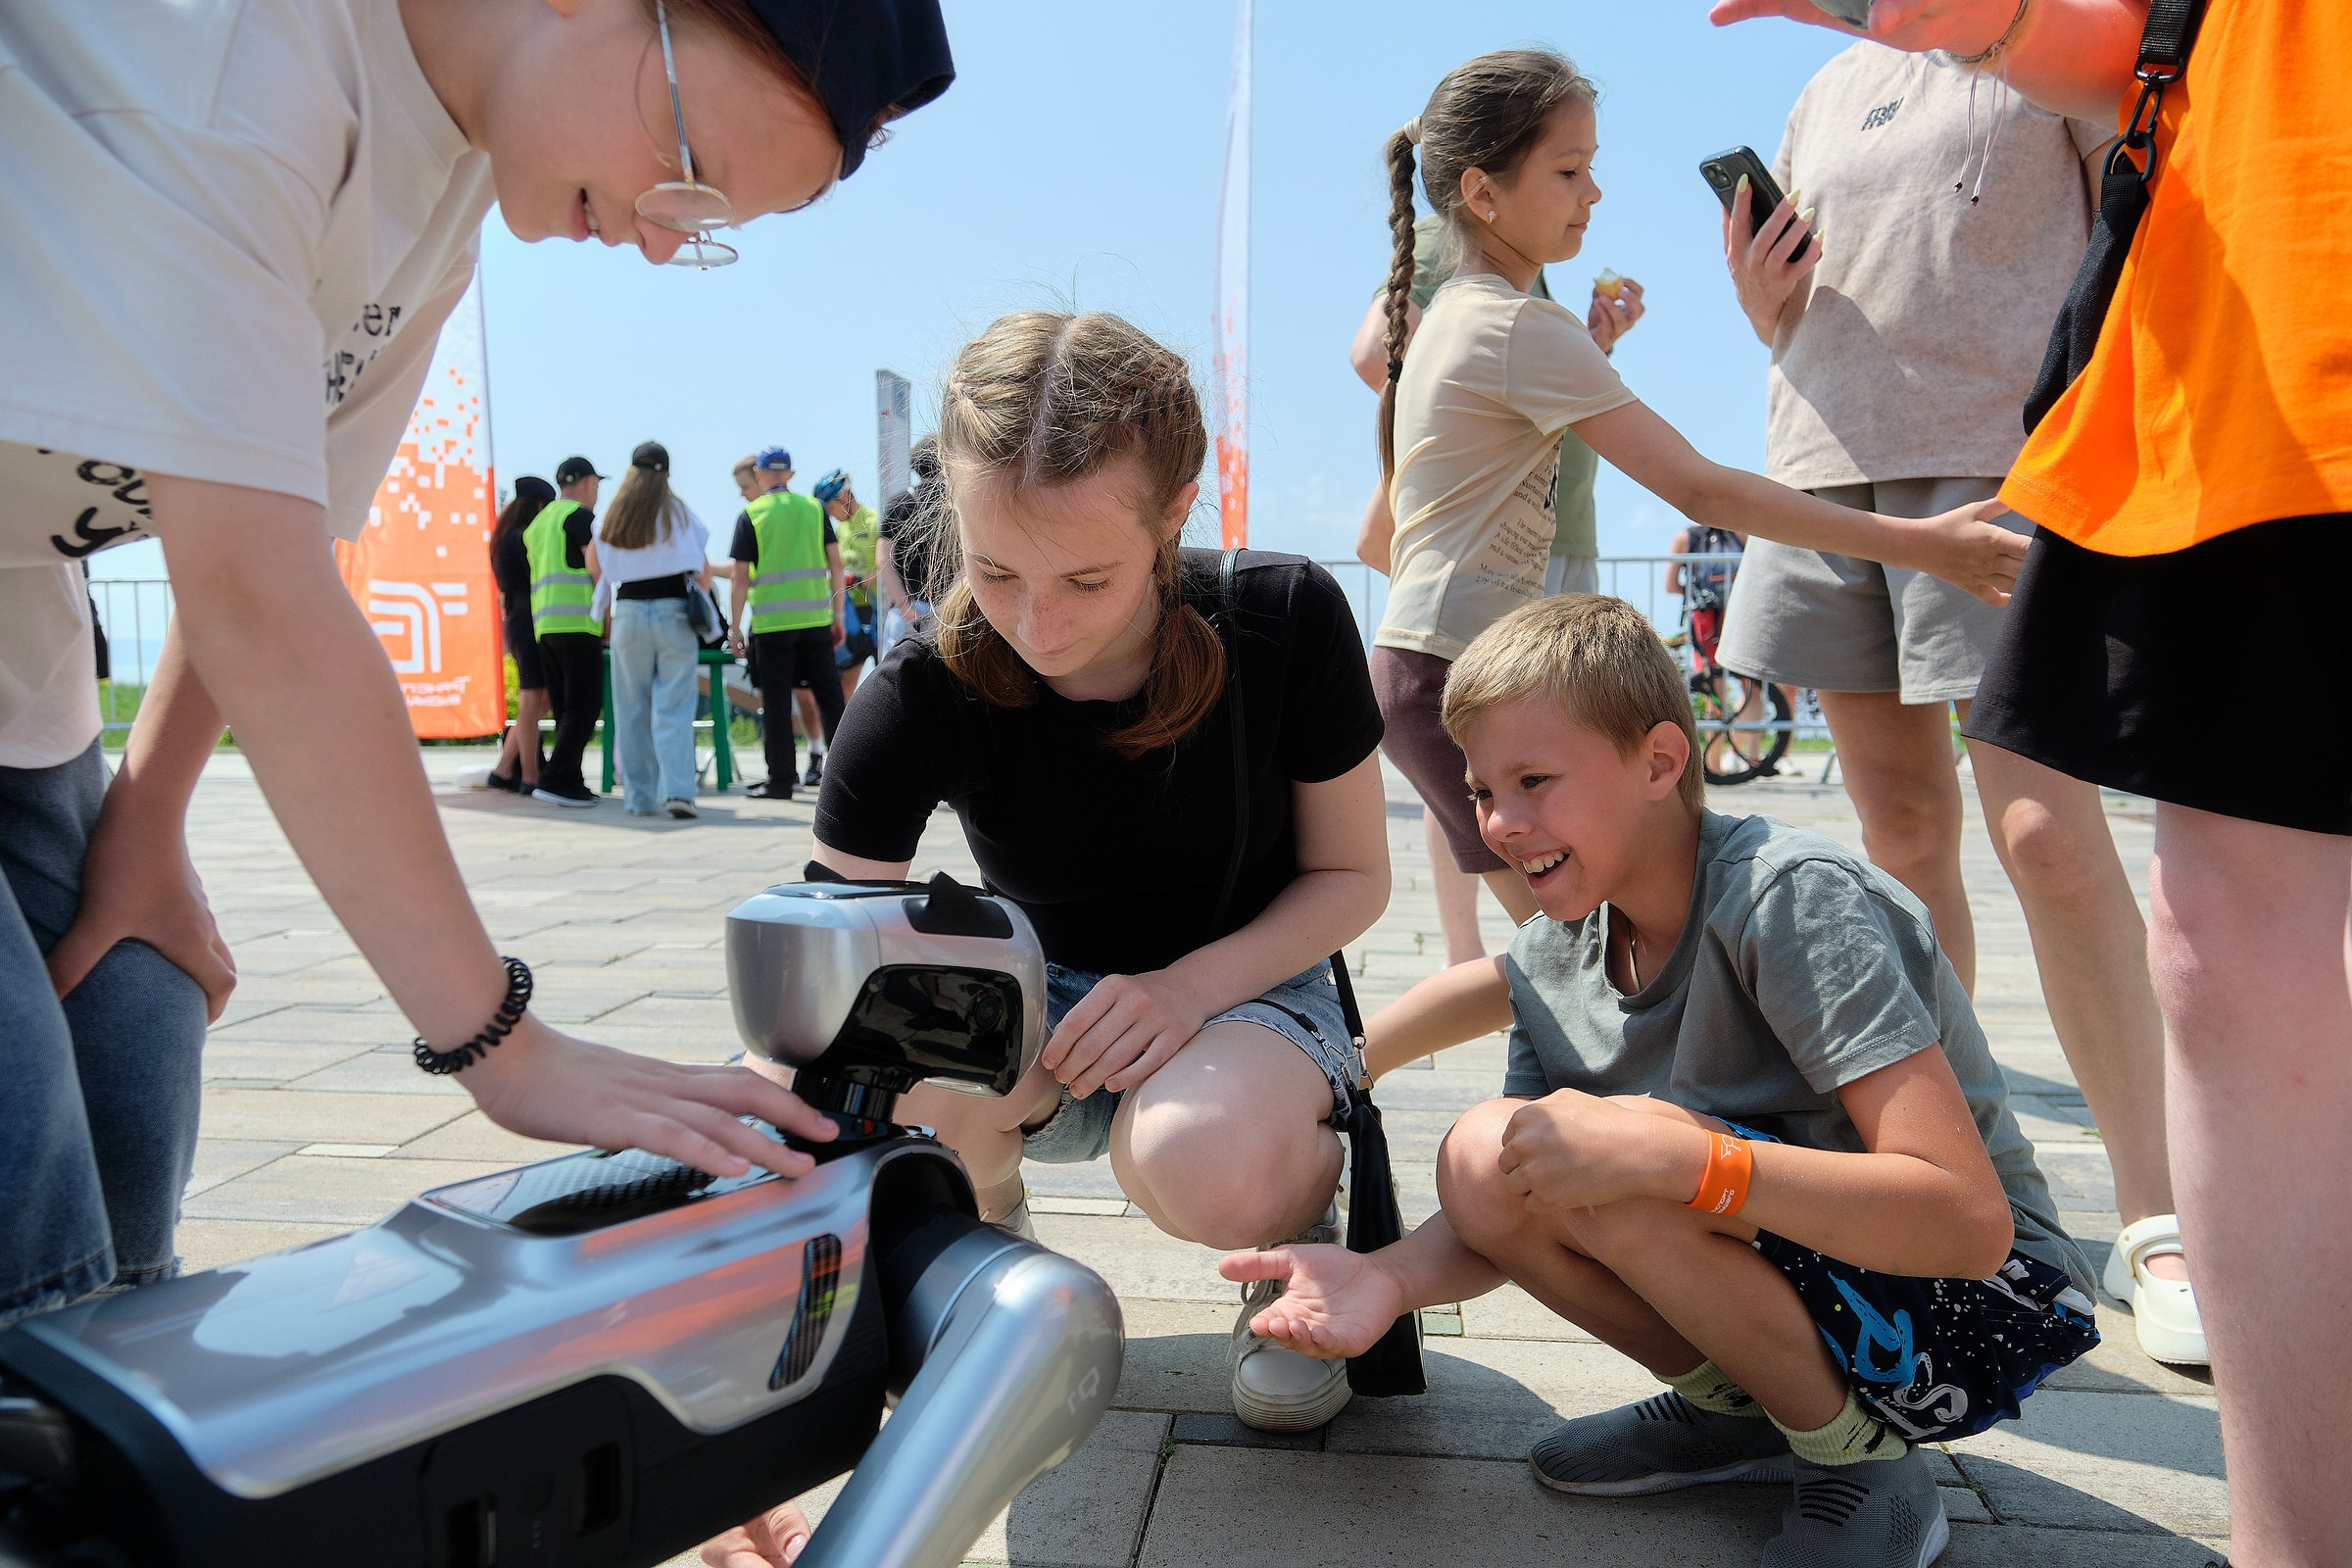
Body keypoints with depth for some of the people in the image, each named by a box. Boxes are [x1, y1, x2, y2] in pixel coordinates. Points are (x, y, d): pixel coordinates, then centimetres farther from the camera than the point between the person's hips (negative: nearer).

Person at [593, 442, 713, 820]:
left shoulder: (611, 520, 8)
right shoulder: (679, 513, 3)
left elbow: (603, 574, 5)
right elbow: (704, 572, 7)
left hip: (628, 614, 2)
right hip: (675, 612, -2)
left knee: (632, 709, 8)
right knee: (674, 707, -3)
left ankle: (638, 797, 10)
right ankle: (677, 790, -15)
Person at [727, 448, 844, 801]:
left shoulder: (751, 514, -1)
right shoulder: (814, 508, 6)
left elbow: (741, 577, -4)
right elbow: (835, 563, 4)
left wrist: (735, 627, 2)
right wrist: (837, 616, 11)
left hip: (771, 623, -3)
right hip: (816, 619, 3)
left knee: (775, 702, 4)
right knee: (828, 695, 8)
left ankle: (780, 779, 6)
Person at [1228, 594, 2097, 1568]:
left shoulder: (1793, 899, -24)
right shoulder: (1556, 956, -3)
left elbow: (1970, 1220, -31)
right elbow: (1512, 1213, -1)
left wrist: (1671, 1152, -40)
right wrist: (1391, 1276, -22)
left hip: (1983, 1306, -6)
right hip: (1797, 1259, 7)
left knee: (1617, 1169, -30)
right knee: (1482, 1156, -13)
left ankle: (1864, 1461, -6)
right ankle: (1738, 1410, 5)